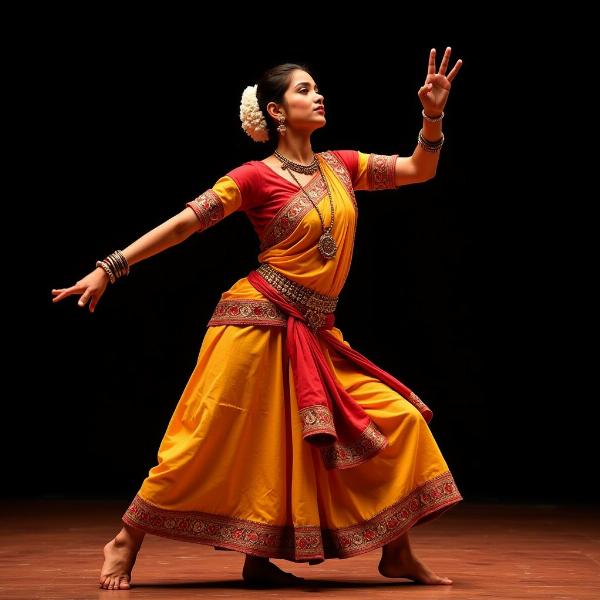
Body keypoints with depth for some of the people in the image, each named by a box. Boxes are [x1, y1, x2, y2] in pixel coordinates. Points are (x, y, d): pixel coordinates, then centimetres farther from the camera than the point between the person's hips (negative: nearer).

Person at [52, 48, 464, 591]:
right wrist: (109, 269, -13)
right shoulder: (256, 177, -6)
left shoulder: (341, 166, 11)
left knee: (398, 420, 0)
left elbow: (419, 170, 11)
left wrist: (433, 117, -6)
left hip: (316, 336, 6)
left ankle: (396, 553, 10)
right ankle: (125, 543, 12)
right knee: (210, 444, -4)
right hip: (259, 323, -6)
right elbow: (185, 222, -9)